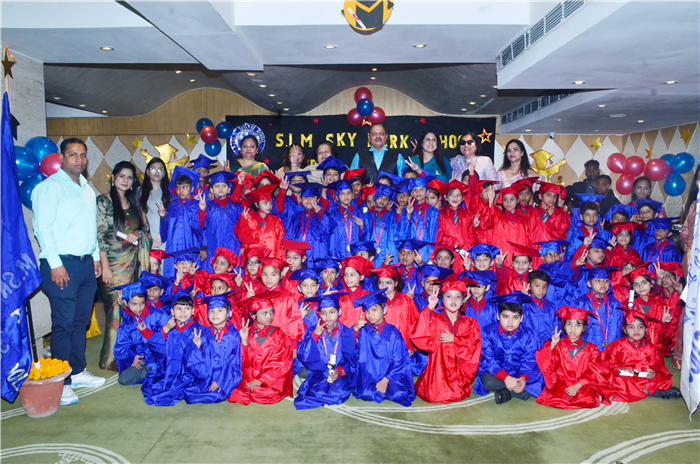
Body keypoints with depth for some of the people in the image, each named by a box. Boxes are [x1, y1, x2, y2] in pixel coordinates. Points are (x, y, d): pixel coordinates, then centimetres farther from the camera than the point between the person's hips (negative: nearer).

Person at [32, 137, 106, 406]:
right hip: (61, 264, -7)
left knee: (81, 322, 12)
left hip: (87, 263, 7)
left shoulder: (87, 188, 18)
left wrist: (96, 257, 17)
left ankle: (78, 372, 24)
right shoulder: (50, 187, -5)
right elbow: (42, 227, -11)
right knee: (63, 324, -4)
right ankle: (61, 383, 5)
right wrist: (55, 264, -16)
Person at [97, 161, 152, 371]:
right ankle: (111, 359, 4)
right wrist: (105, 266, -14)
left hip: (132, 263, 5)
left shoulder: (135, 203, 14)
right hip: (113, 262, -5)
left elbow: (146, 229, 19)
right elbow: (100, 235, -8)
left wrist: (138, 234, -5)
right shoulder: (103, 202, -2)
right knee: (115, 309, -6)